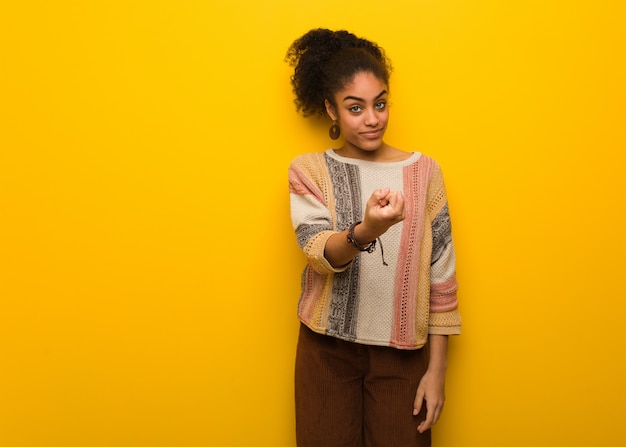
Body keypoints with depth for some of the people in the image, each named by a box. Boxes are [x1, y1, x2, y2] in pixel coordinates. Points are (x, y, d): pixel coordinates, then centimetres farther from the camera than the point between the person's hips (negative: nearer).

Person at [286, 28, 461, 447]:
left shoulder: (423, 171, -1)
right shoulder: (309, 170, -2)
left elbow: (441, 277, 0)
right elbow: (320, 254, -16)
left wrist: (437, 368, -1)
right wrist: (365, 231, -38)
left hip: (403, 350, 1)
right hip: (328, 348, 0)